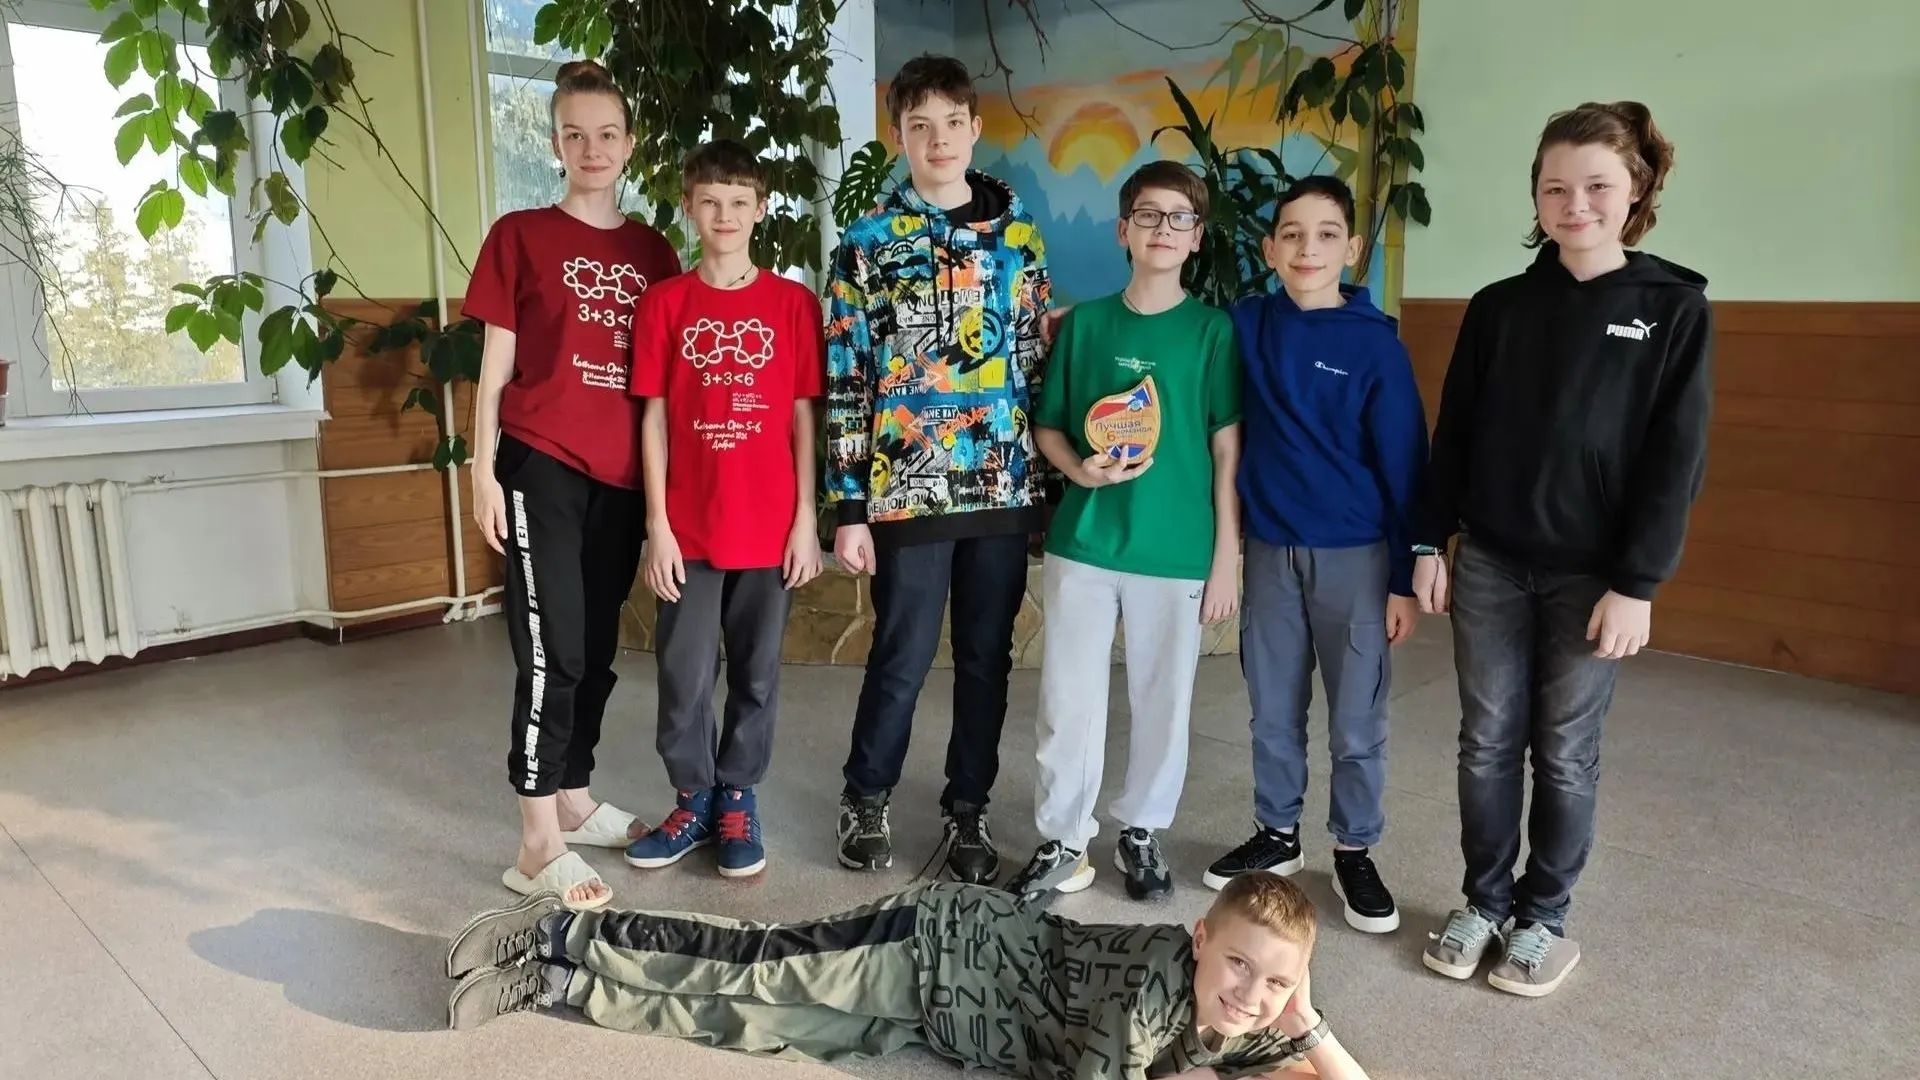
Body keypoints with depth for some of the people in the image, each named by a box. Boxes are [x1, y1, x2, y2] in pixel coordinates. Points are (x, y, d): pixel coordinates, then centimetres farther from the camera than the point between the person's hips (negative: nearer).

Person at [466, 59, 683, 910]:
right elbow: (496, 362, 1)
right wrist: (483, 467, -5)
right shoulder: (519, 236, 3)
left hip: (622, 474, 5)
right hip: (542, 465, -4)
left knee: (597, 650, 12)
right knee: (552, 651, -8)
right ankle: (539, 843, -3)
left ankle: (574, 799, 27)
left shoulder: (653, 252, 13)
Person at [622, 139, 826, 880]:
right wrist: (656, 524, -4)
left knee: (755, 674, 10)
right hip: (688, 528, 0)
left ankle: (737, 802, 26)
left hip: (770, 526, 0)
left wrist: (806, 520, -3)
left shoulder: (793, 304, 2)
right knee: (684, 676, 6)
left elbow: (804, 418, 2)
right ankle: (692, 802, 25)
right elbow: (654, 420, 1)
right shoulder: (663, 304, 2)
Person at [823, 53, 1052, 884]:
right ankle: (866, 797, 29)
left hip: (1006, 487, 3)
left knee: (987, 659, 11)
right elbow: (844, 381, -2)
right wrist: (847, 508, -6)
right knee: (903, 658, 5)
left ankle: (967, 808, 28)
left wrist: (1052, 479, 9)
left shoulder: (1018, 232, 8)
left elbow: (1040, 360, 12)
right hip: (908, 491, -3)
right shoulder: (868, 242, 0)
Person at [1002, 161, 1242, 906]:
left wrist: (1227, 559, -4)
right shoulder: (1084, 323, 5)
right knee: (1067, 701, 6)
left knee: (1162, 702, 10)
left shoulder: (1214, 331, -1)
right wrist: (1080, 468, -11)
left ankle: (1140, 833, 30)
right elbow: (1047, 425, 10)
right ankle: (1063, 840, 23)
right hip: (1081, 544, 1)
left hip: (1179, 552, -1)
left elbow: (1227, 451, -1)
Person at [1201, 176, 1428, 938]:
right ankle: (1277, 834, 30)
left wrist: (1406, 577, -6)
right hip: (1270, 549, 3)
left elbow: (1404, 465, -5)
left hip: (1355, 555, -3)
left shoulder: (1376, 343, -8)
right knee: (1273, 711, 13)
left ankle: (1355, 853, 23)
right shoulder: (1244, 325, 0)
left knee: (1356, 721, 6)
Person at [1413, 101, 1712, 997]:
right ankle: (1484, 902, 25)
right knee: (1487, 742, 8)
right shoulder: (1498, 306, 5)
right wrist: (1430, 543, 4)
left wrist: (1637, 583, -11)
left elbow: (1677, 458, -7)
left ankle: (1545, 918, 24)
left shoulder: (1674, 308, -3)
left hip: (1591, 574, -2)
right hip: (1489, 563, 3)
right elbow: (1453, 434, 8)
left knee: (1564, 751, 7)